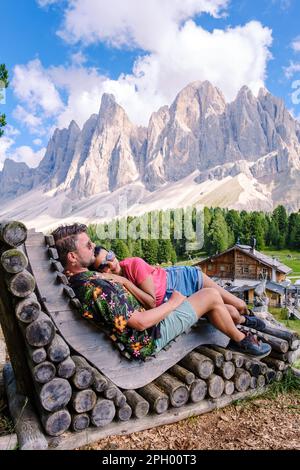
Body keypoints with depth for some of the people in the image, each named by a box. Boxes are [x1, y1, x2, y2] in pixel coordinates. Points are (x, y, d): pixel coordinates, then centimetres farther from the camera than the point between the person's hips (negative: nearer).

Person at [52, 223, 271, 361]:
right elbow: (141, 322, -28)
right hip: (151, 336, -9)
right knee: (212, 295, -4)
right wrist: (173, 303, -13)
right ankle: (242, 340, 20)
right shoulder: (96, 289, -33)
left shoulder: (76, 279, -4)